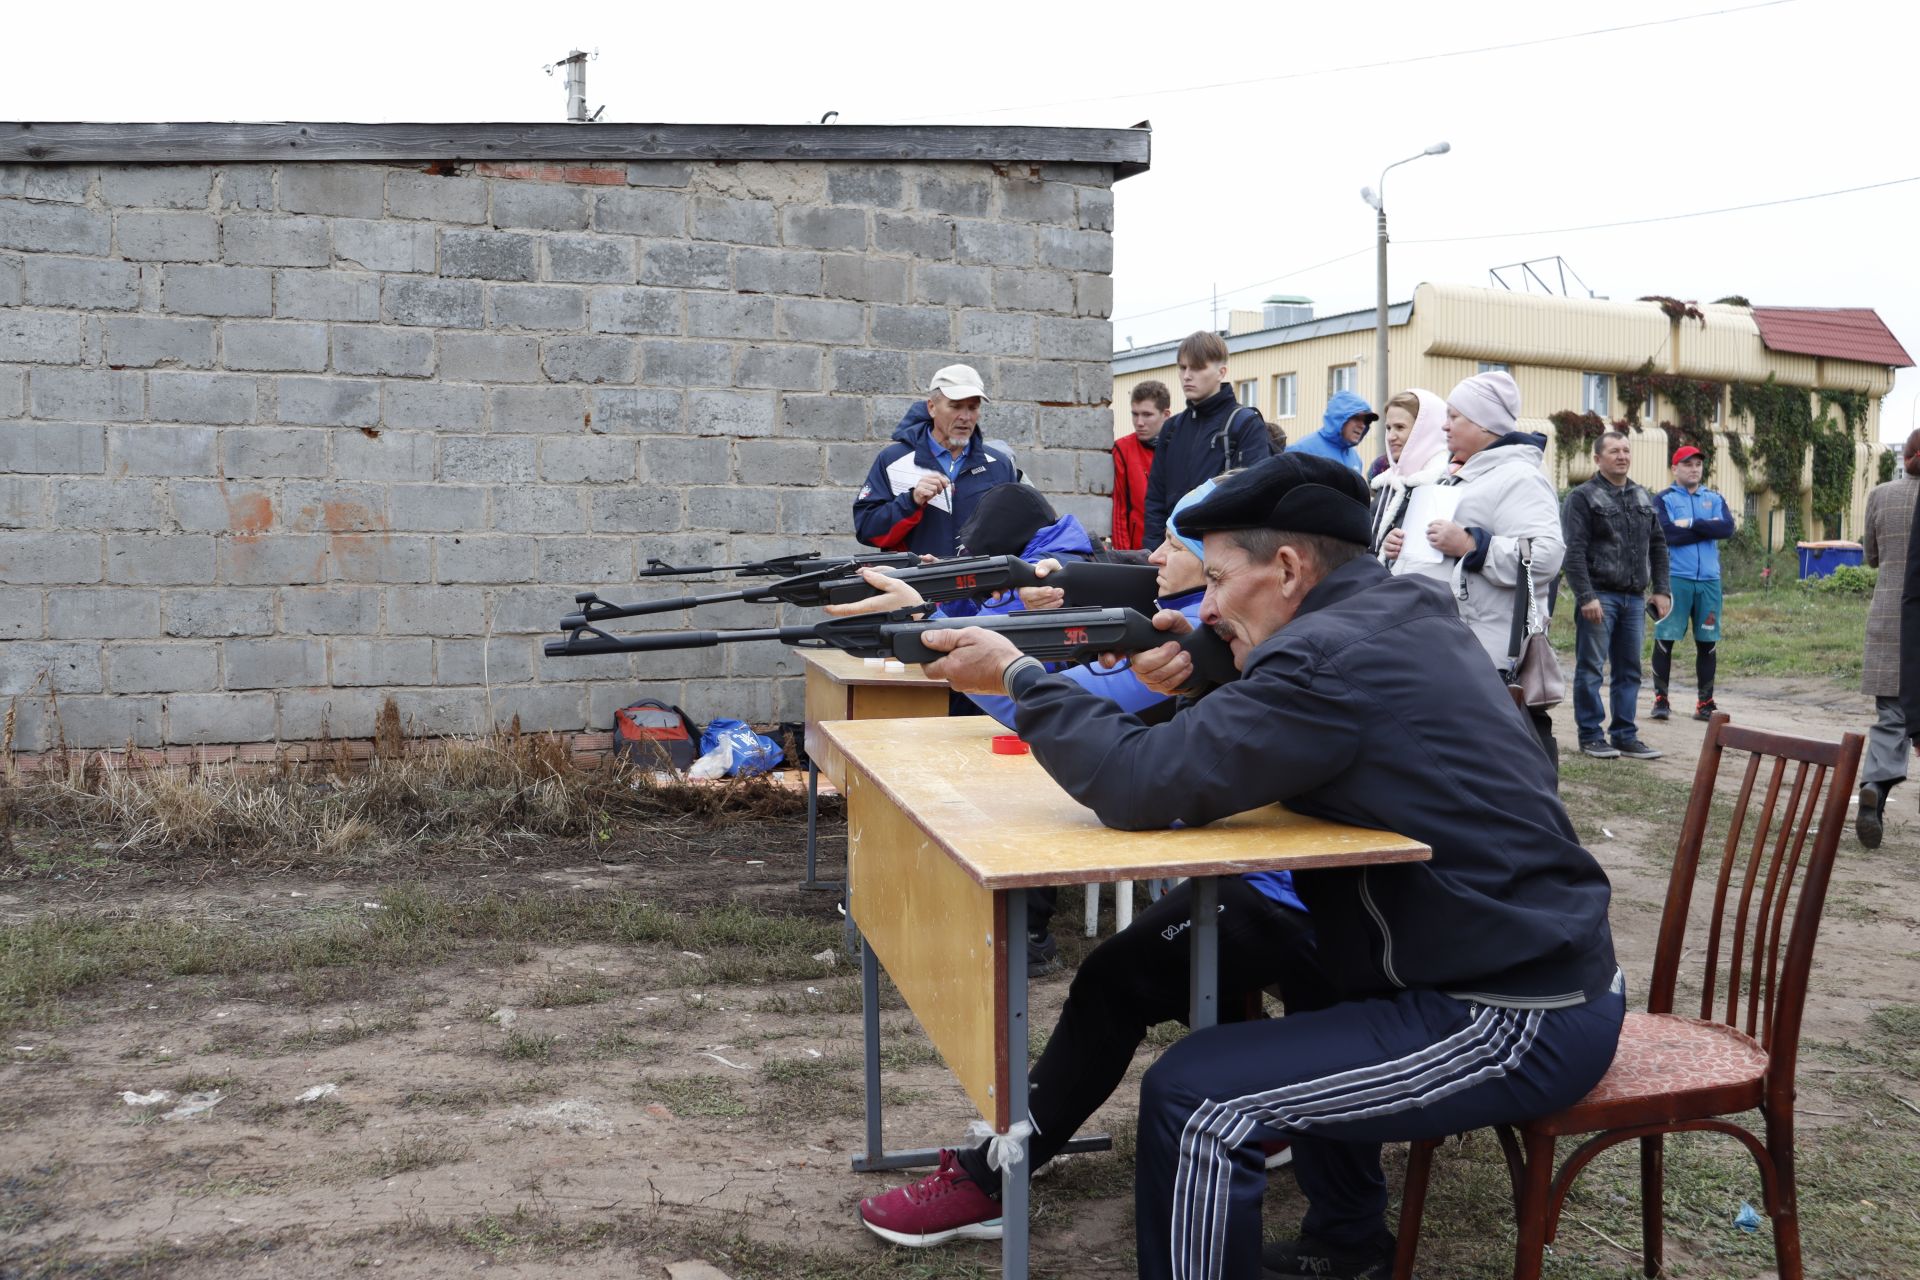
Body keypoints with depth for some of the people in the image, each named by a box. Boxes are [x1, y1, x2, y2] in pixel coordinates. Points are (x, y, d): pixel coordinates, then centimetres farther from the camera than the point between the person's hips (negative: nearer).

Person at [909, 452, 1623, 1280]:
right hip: (1551, 963, 10)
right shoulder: (1407, 612, 8)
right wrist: (1205, 678, 1)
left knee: (1191, 1098, -13)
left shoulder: (1333, 654, -21)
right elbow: (1252, 729, 19)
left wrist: (1019, 676, -12)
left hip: (1522, 1022, -10)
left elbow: (1146, 786, -24)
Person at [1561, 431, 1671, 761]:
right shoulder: (1583, 497, -5)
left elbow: (1657, 546, 20)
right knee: (1590, 669, -2)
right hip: (1599, 597, -6)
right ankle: (1591, 736, 6)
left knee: (1629, 671, 9)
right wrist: (1585, 596, -19)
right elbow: (1574, 551, -12)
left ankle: (1625, 735, 16)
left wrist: (1661, 590, 11)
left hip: (1634, 598, 6)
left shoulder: (1644, 498, 16)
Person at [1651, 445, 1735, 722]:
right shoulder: (1663, 499, 3)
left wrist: (1692, 524, -10)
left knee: (1708, 642, 6)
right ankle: (1661, 699, 7)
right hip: (1675, 578, -4)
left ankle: (1705, 702, 13)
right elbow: (1667, 534, -14)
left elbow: (1728, 528, -3)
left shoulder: (1715, 499, 14)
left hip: (1709, 579, 4)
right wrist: (1709, 528, -6)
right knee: (1665, 640, -2)